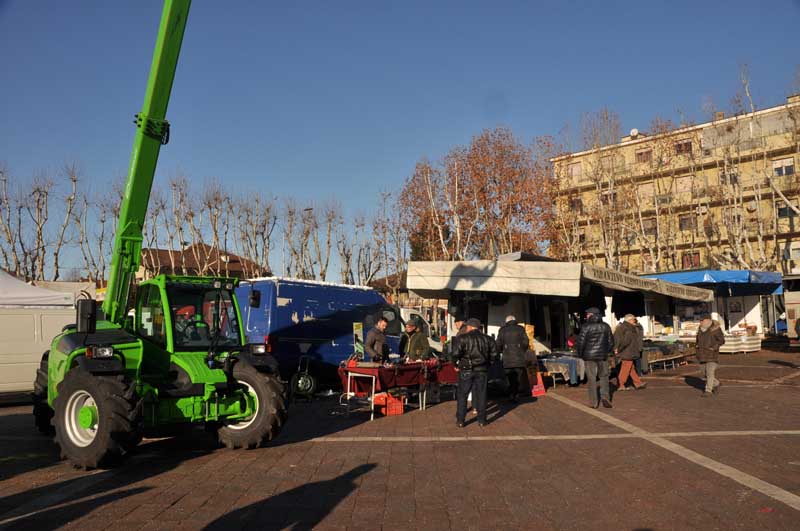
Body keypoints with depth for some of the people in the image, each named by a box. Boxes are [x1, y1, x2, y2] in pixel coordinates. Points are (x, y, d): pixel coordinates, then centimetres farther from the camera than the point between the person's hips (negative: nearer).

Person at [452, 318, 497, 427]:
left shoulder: (462, 338, -7)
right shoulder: (487, 339, 6)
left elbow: (456, 353, -16)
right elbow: (494, 354, 5)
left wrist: (456, 365, -2)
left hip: (466, 370, -3)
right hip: (482, 370, 3)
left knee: (462, 395, 7)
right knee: (481, 395, 12)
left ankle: (460, 421, 8)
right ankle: (482, 420, 15)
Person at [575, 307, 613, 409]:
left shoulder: (586, 326, -11)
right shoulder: (605, 326, 5)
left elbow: (580, 342, -13)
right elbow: (611, 341, 10)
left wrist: (580, 354, 1)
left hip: (589, 355, -3)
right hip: (602, 355, 3)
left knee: (591, 378, 3)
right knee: (604, 376, 15)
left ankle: (593, 402, 5)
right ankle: (605, 397, 0)